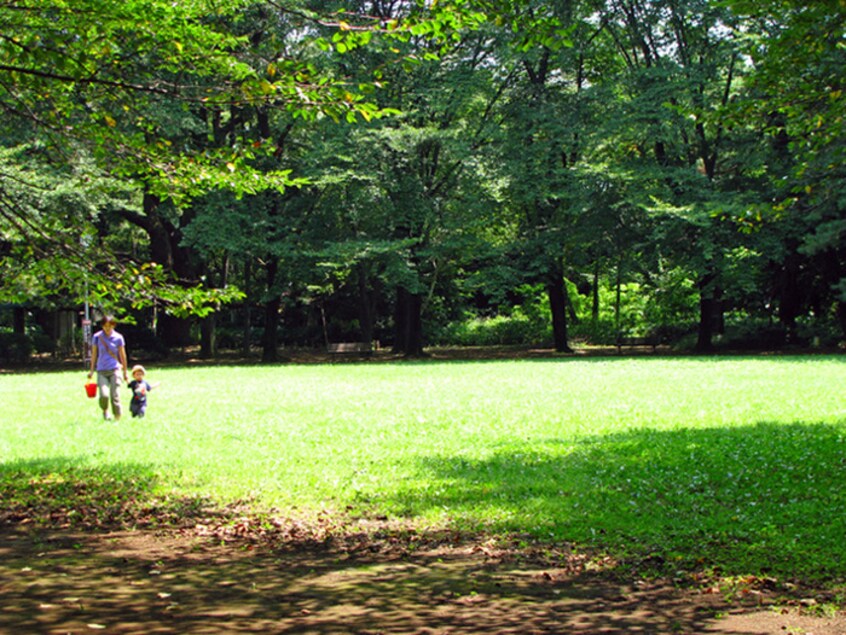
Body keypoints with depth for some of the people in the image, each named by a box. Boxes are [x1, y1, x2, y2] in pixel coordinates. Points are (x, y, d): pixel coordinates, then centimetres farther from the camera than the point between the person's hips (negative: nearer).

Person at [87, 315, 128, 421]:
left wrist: (125, 372, 12)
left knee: (115, 396, -7)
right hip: (101, 371, 0)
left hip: (115, 369, 0)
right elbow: (94, 354, 12)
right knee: (104, 395, -16)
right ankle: (105, 411, 15)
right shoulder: (97, 337, 3)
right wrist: (92, 370, 13)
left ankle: (117, 419, 4)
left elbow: (122, 355, 9)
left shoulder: (118, 337, 2)